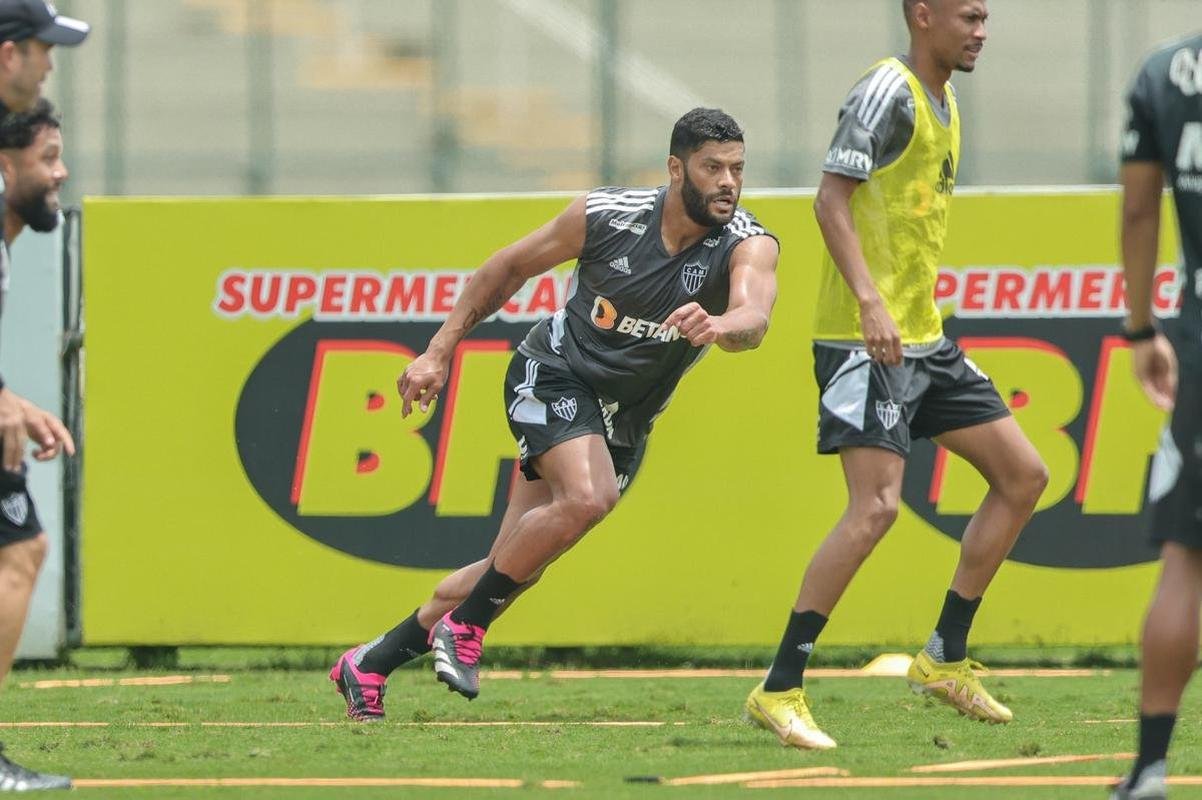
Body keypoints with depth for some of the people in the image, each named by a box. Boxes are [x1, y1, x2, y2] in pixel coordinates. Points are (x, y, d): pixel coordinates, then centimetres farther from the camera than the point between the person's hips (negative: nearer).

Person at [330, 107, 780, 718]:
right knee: (585, 498, -32)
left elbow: (753, 317, -39)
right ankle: (462, 626, -16)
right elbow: (511, 266, -1)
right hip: (553, 375, -3)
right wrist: (439, 353, -1)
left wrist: (719, 325, -63)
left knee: (515, 568, 5)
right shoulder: (605, 215, -16)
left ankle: (370, 664, 19)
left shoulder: (747, 244, -17)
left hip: (622, 420, 3)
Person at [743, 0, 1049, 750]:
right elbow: (831, 198, -19)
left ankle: (946, 658, 17)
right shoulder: (888, 92, -13)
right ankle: (780, 689, -13)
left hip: (922, 338, 10)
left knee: (1024, 475, 9)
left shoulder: (945, 103, 16)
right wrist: (870, 302, -28)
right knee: (876, 505, -18)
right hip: (864, 342, -10)